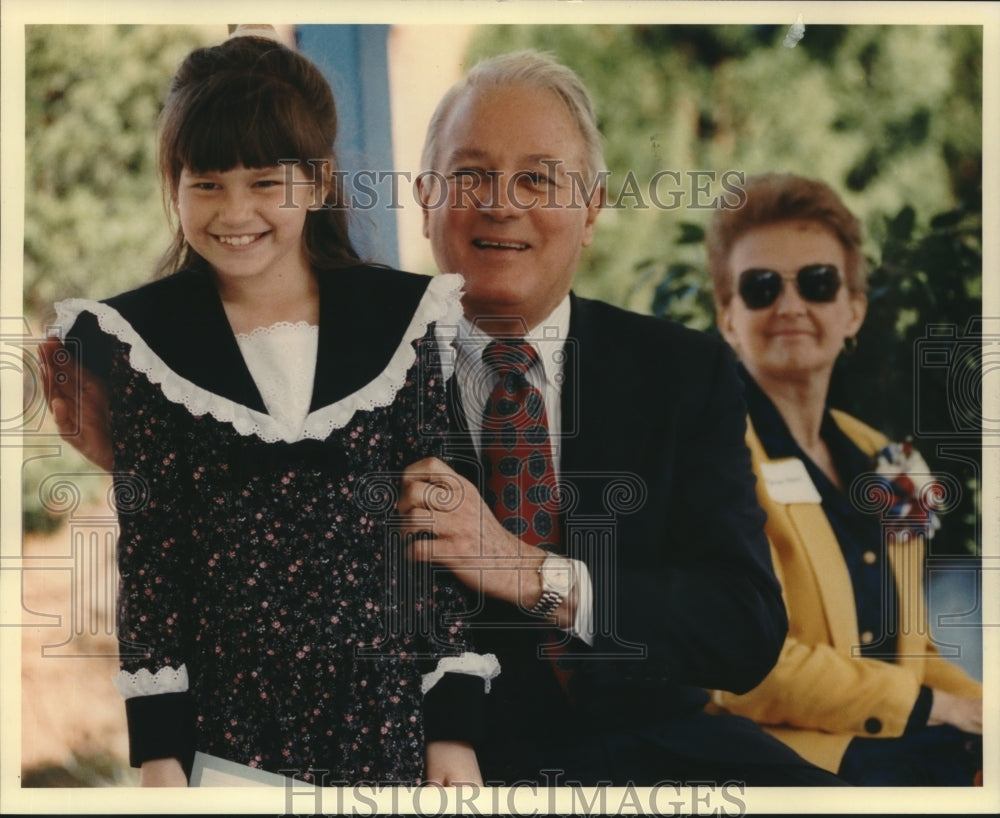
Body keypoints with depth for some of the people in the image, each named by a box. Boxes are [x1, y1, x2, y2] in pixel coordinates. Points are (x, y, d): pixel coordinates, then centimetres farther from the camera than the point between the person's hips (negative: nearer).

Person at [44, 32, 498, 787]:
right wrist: (157, 749, -5)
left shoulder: (402, 320, 1)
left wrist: (454, 726, -2)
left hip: (392, 716, 1)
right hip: (227, 720, -1)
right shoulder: (141, 341, -1)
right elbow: (146, 554, -1)